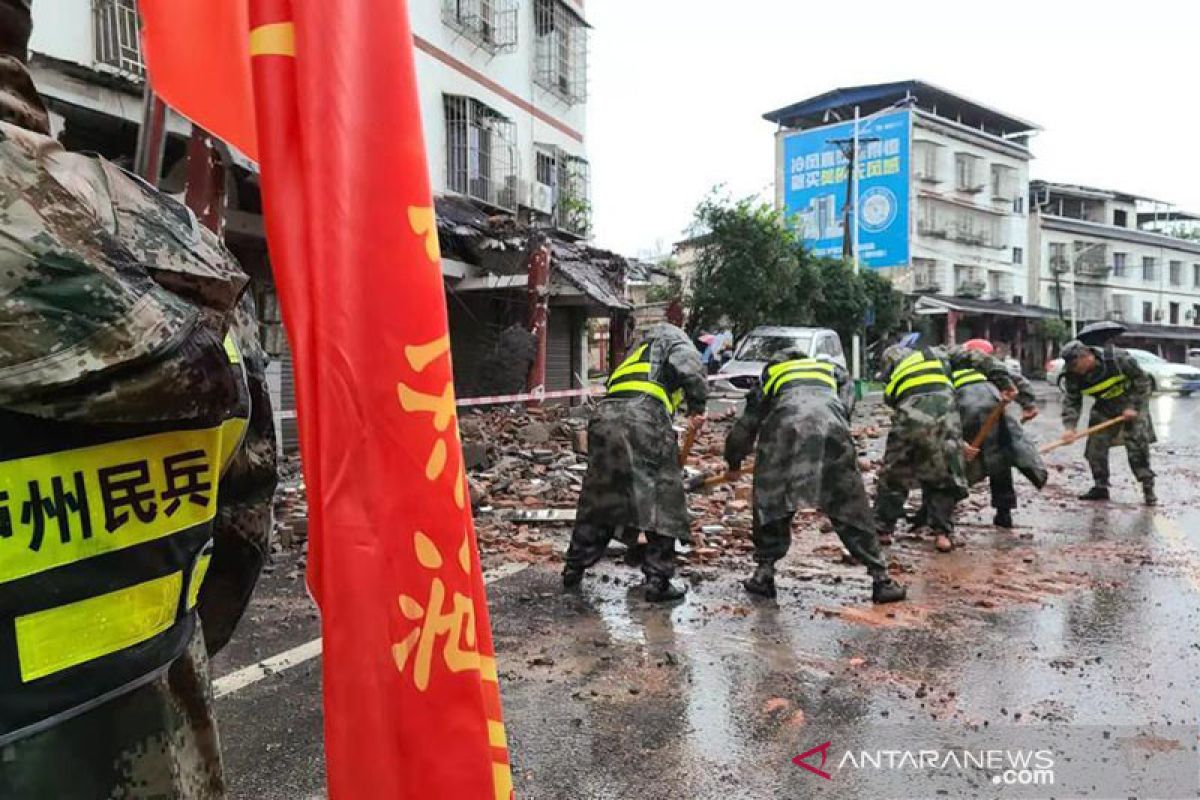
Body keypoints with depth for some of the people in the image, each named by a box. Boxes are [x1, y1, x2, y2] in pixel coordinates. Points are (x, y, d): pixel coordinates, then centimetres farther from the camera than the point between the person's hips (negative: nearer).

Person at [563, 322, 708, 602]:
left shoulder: (634, 355, 38)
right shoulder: (671, 338, 19)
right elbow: (689, 366, -6)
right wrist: (697, 406, 1)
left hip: (604, 418, 7)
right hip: (644, 417, -7)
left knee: (596, 498, 18)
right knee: (662, 502, 4)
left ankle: (573, 570, 26)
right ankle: (658, 581, 6)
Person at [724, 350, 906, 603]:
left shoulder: (771, 377, 36)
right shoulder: (830, 369, 39)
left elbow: (744, 428, 35)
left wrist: (733, 459, 51)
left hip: (784, 428, 0)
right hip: (832, 428, 1)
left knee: (770, 503, 16)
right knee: (852, 510, 11)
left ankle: (764, 574, 18)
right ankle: (881, 579, 13)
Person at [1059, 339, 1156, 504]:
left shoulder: (1117, 358, -27)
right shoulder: (1073, 376, -15)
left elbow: (1142, 380, -16)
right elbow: (1071, 402, -14)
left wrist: (1133, 406, -21)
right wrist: (1070, 427, -29)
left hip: (1132, 402, -4)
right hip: (1104, 407, 4)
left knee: (1137, 446, -12)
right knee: (1095, 445, -2)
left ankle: (1148, 488, -2)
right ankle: (1100, 487, 11)